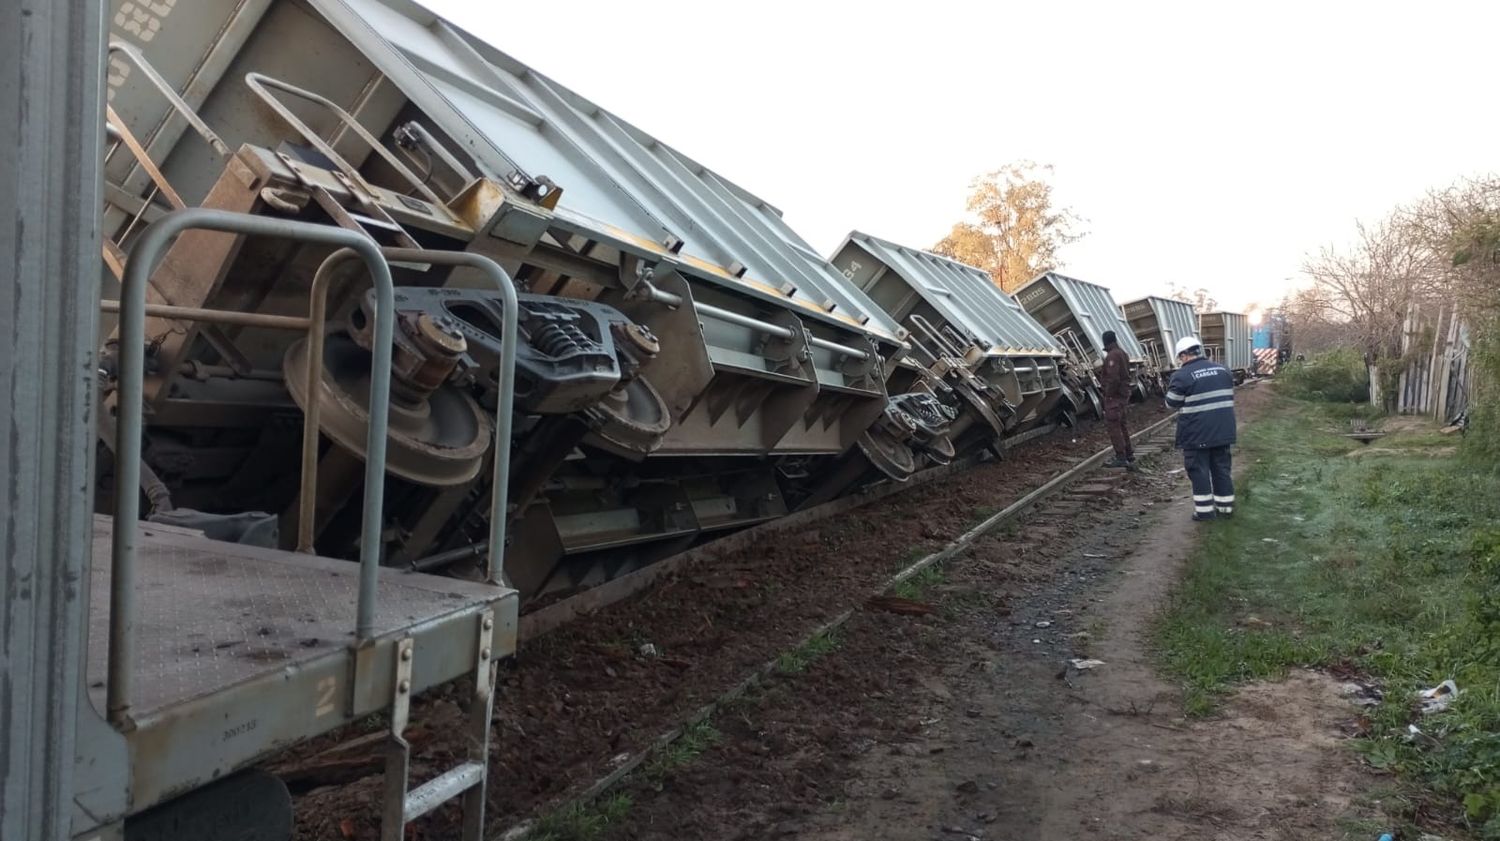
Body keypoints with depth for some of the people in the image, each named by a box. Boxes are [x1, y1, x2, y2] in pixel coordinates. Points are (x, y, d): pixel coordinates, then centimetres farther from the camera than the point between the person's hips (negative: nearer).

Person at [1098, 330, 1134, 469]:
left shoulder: (1112, 355, -17)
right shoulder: (1122, 353, 14)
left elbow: (1113, 378, -24)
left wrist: (1108, 393, -17)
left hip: (1114, 395, -10)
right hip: (1124, 393, 10)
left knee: (1112, 425, -8)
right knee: (1121, 425, 17)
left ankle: (1120, 457, -10)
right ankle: (1129, 454, 22)